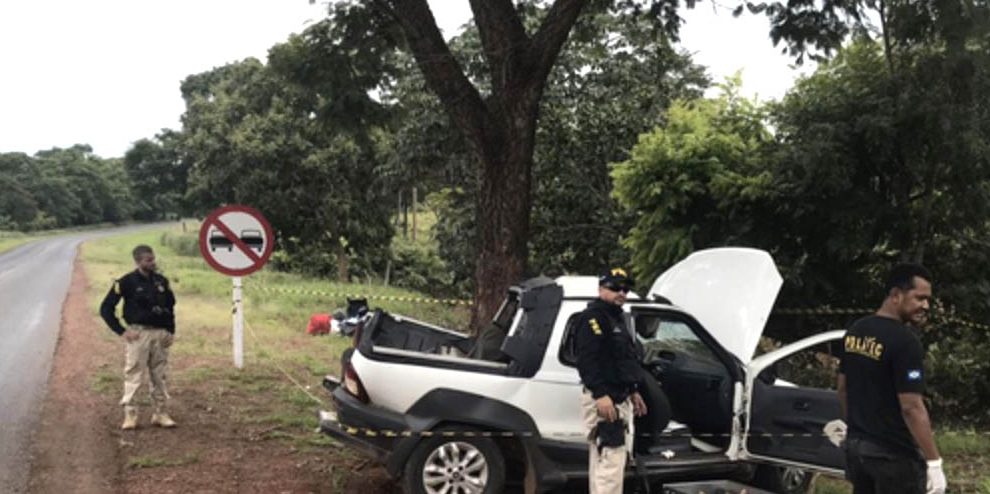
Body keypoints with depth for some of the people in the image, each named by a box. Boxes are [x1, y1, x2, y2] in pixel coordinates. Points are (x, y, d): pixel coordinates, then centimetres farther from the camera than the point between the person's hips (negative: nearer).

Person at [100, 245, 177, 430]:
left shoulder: (161, 281, 8)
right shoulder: (127, 282, -7)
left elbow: (170, 306, 21)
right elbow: (106, 308, -5)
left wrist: (171, 331, 11)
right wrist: (122, 331, -9)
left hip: (160, 334, 5)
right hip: (139, 334, -5)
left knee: (159, 376, 10)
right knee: (134, 375, -3)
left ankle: (160, 413, 17)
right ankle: (130, 414, 3)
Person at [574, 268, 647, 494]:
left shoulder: (616, 318, 21)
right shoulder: (593, 317, -12)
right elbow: (587, 360, -23)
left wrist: (633, 391, 28)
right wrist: (600, 395, -30)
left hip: (619, 397, 11)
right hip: (603, 399, -11)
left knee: (611, 459, 16)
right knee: (610, 459, -15)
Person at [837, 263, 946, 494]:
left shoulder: (855, 331, 6)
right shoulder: (905, 341, -20)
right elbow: (911, 407, -22)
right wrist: (934, 461, -18)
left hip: (856, 446, 8)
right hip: (894, 454, -8)